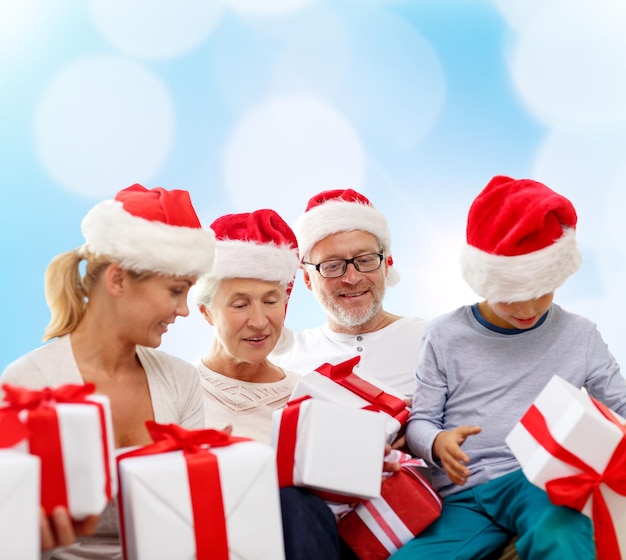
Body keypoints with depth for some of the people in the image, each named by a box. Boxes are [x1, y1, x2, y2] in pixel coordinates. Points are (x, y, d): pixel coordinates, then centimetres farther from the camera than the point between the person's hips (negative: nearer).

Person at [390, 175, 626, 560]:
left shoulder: (579, 336, 10)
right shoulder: (446, 336, 8)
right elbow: (420, 419, 9)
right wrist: (437, 443, -15)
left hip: (541, 481, -2)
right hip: (464, 496, 2)